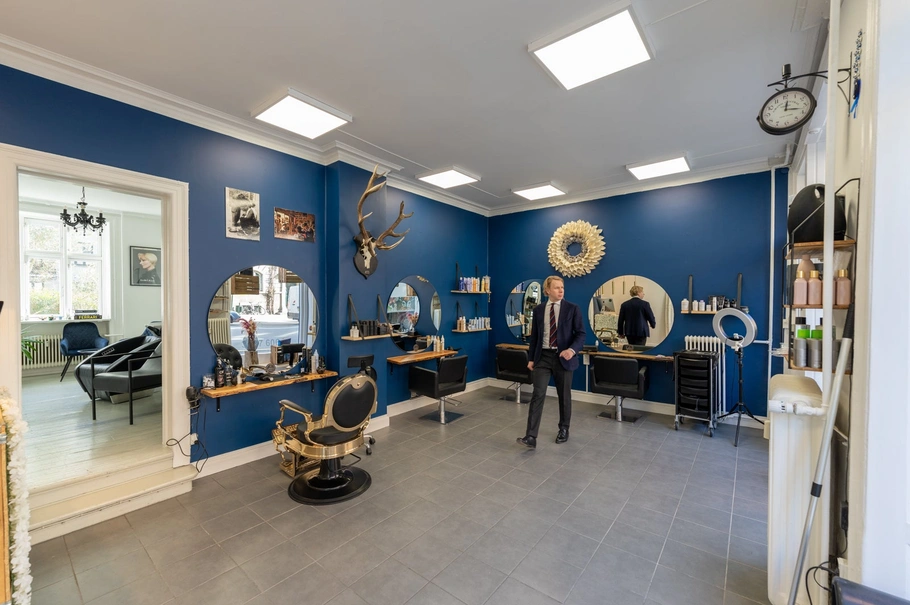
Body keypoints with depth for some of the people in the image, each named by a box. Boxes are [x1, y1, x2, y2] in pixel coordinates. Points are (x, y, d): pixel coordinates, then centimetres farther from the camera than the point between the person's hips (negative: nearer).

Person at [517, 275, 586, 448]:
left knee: (564, 396, 13)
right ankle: (531, 436, -3)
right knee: (538, 395, -5)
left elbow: (580, 334, -6)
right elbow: (534, 336, 9)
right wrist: (531, 358, 8)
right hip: (543, 356, 1)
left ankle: (564, 429, 34)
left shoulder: (573, 308, -3)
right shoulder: (538, 310, 5)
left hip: (563, 357, -1)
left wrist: (572, 350, -25)